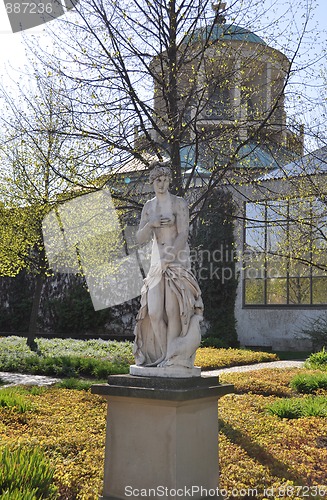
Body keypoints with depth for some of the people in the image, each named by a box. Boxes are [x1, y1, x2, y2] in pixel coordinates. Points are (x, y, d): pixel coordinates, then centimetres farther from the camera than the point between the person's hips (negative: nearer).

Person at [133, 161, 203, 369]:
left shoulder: (179, 203, -4)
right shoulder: (148, 206, 12)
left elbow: (183, 235, -12)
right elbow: (140, 238, 7)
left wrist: (167, 258, -18)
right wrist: (151, 224, -12)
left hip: (178, 260, -5)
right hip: (157, 259, 5)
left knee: (173, 308, -9)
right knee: (154, 309, -2)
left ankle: (174, 356, -2)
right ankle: (160, 354, 9)